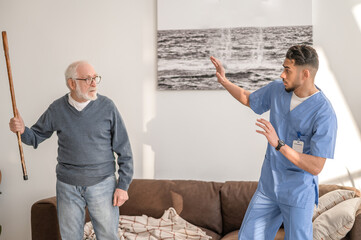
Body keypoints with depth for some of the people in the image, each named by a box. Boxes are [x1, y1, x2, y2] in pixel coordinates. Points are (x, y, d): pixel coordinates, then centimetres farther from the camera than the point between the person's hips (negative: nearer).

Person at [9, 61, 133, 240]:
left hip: (102, 184, -1)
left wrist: (123, 185, -6)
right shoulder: (57, 109, -2)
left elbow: (123, 150, -4)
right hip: (67, 187, 2)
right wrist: (22, 130, -15)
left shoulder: (107, 107, -8)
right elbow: (36, 136, 9)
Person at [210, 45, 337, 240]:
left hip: (299, 194, -6)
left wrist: (278, 144, -34)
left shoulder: (324, 114, -23)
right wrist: (224, 81, 4)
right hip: (268, 187, 6)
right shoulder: (277, 89, -4)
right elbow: (248, 99, 18)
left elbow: (316, 167, -26)